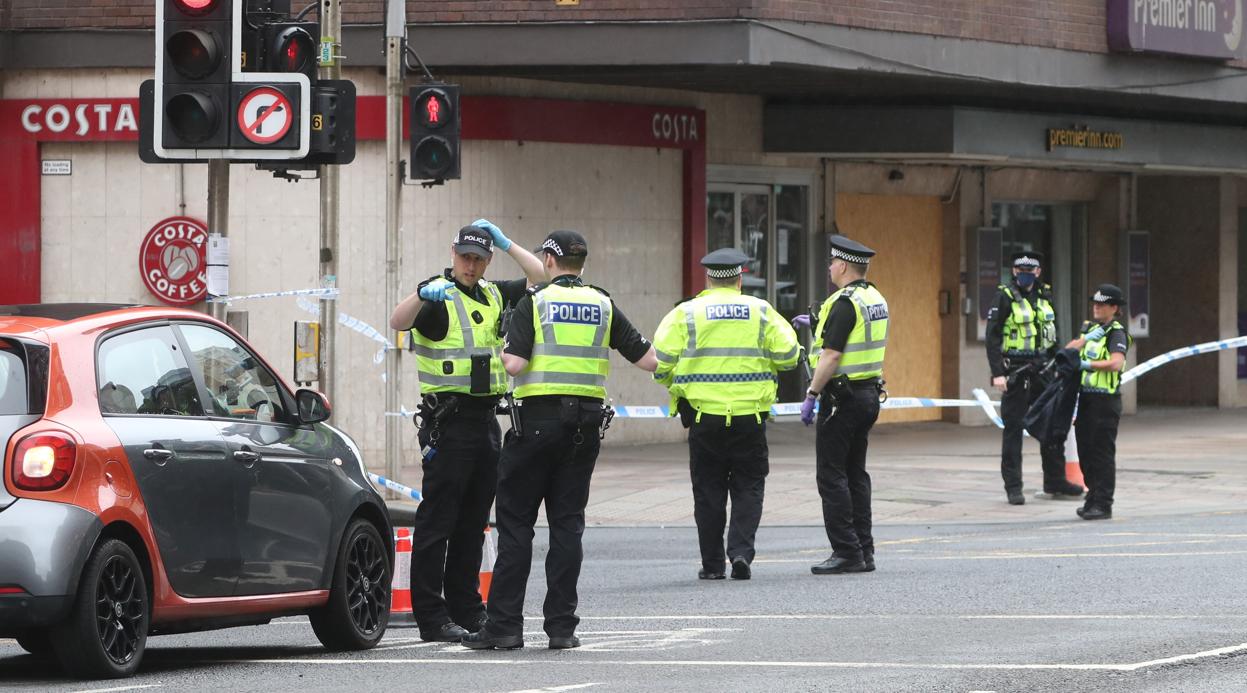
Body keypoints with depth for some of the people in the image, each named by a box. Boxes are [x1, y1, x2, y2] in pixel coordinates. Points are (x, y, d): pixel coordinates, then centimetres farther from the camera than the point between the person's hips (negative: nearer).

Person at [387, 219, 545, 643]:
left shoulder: (494, 296, 16)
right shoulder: (438, 296, -5)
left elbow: (541, 278, 14)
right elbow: (398, 322, -23)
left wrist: (505, 243, 5)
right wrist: (422, 294, -42)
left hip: (485, 418, 7)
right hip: (448, 420, -7)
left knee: (473, 521, 12)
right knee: (437, 519, -7)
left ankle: (466, 609, 18)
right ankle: (431, 618, -9)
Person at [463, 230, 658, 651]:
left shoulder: (535, 302, -5)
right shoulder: (603, 305, 7)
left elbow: (515, 364, -14)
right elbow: (647, 359, 5)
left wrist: (504, 354, 7)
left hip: (538, 417, -4)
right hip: (586, 422, 4)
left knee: (515, 521, 1)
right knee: (567, 522, 6)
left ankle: (504, 624, -3)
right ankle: (562, 626, 2)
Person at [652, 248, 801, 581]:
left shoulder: (686, 313, -2)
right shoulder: (760, 312, 2)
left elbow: (660, 361, -7)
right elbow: (788, 355, 0)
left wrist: (674, 383, 14)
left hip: (704, 414, 0)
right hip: (750, 415, 0)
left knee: (709, 491, 9)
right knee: (748, 487, 10)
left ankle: (712, 563, 10)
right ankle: (741, 551, -6)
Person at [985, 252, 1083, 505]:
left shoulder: (1045, 296, 10)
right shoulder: (1005, 297, -7)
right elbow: (992, 338, -11)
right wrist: (997, 373, -18)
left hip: (1041, 369, 6)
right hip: (1015, 371, -6)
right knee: (1013, 429, -2)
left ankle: (1055, 482, 19)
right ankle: (1013, 487, 2)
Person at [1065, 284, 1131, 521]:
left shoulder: (1116, 334, -9)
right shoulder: (1091, 328, 16)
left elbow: (1117, 363, -23)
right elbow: (1068, 350, 10)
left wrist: (1088, 364, -22)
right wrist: (1084, 340, -6)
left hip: (1105, 401, -8)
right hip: (1085, 397, 8)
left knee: (1102, 453, -6)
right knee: (1086, 451, 12)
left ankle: (1103, 504, -3)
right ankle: (1093, 497, 23)